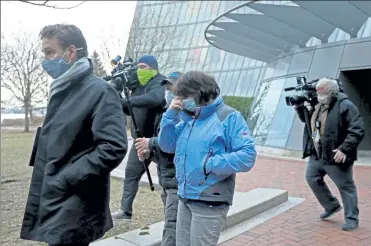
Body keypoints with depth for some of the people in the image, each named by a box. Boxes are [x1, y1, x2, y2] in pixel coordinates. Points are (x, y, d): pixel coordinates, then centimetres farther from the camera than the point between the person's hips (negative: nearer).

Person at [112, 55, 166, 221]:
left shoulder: (159, 83, -14)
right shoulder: (139, 85, 13)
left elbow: (155, 98, -37)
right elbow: (132, 110, 16)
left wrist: (128, 100, -36)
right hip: (141, 139, 9)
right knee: (131, 173, 11)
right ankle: (126, 211, 22)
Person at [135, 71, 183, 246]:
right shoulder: (165, 113, 17)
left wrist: (151, 143, -18)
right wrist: (149, 153, 1)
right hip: (167, 182, 9)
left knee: (172, 230, -8)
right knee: (177, 230, 19)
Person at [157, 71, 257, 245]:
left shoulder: (229, 117, -12)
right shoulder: (187, 118, 9)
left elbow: (248, 156, -19)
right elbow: (167, 146, 7)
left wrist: (210, 164, -22)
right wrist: (170, 115, -4)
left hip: (210, 202, -7)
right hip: (185, 198, 7)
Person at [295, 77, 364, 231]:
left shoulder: (345, 106, -16)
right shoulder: (318, 105, 8)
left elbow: (357, 130, -20)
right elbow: (307, 119, 24)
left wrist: (345, 149, -27)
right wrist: (299, 107, 7)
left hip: (335, 156, -8)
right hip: (317, 155, 8)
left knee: (346, 186, 4)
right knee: (312, 179, 17)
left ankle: (351, 218, 19)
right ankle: (332, 206, 34)